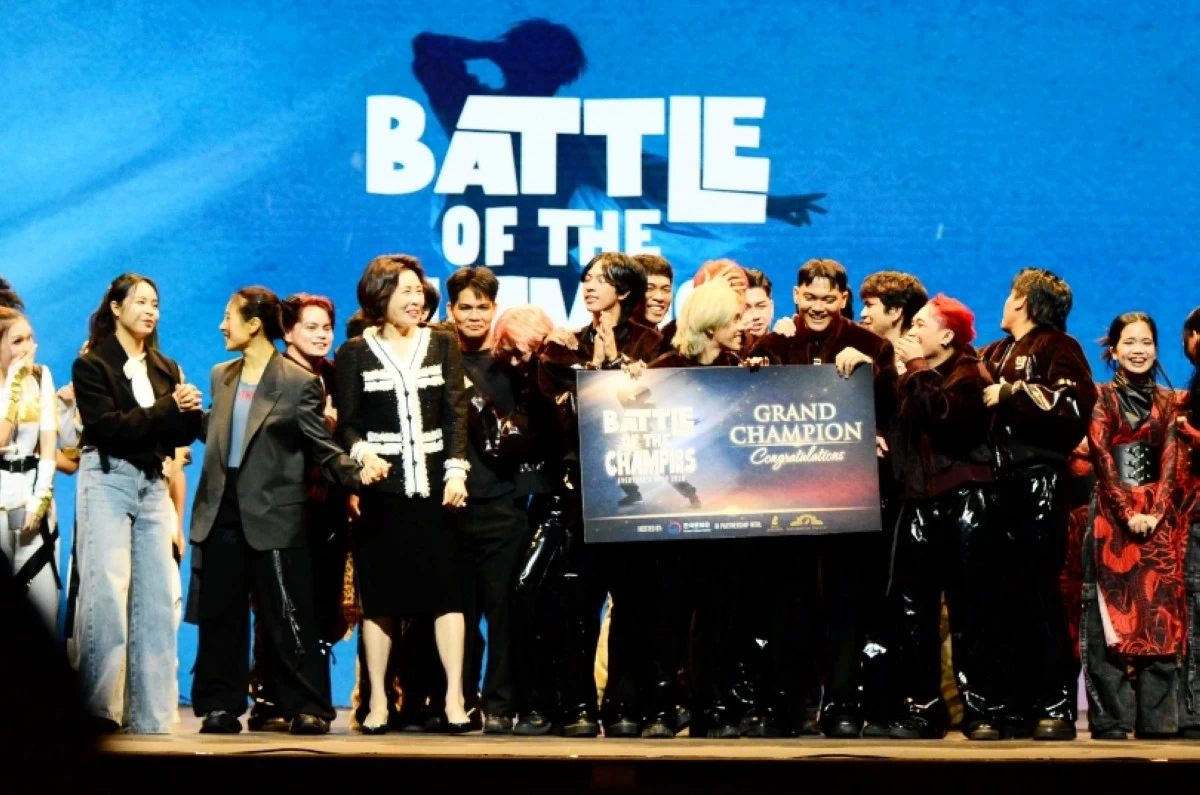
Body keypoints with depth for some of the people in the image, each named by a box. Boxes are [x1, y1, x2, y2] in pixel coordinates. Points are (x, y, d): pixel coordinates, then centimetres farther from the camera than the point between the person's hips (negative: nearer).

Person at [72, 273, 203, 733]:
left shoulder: (165, 369, 16)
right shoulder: (92, 366, 0)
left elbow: (181, 436, 11)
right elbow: (107, 425, -13)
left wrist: (190, 412, -11)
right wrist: (167, 409, -18)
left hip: (153, 485, 5)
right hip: (107, 482, -5)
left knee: (157, 599, -1)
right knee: (107, 593, -12)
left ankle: (150, 713, 1)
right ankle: (99, 708, -11)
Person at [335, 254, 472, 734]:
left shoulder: (442, 345, 12)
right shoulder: (355, 353, 6)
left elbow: (456, 412, 6)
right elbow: (345, 423, 3)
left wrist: (456, 469, -6)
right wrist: (361, 452, -18)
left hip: (432, 485, 1)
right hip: (379, 488, -1)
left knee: (445, 588, -6)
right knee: (378, 594, 1)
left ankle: (454, 695, -5)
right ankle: (378, 698, 6)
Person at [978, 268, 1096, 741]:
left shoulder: (1057, 348, 1)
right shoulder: (995, 355, 21)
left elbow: (1075, 407, -13)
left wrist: (1012, 393, -14)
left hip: (1039, 484, -6)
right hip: (997, 485, 6)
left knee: (1037, 595, -7)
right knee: (998, 599, 3)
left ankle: (1056, 709, -3)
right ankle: (1005, 708, 6)